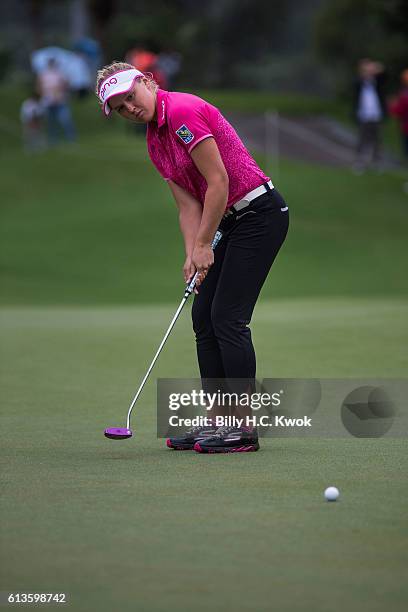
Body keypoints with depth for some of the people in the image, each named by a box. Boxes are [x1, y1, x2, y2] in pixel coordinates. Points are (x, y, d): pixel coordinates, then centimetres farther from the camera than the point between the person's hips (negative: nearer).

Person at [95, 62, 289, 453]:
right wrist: (193, 254, -7)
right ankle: (218, 421, 13)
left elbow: (219, 181, -18)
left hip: (260, 212, -10)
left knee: (227, 318, -11)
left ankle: (244, 427, -8)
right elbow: (188, 205, 8)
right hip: (233, 222, 10)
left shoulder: (183, 112, -16)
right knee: (204, 316, 8)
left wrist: (203, 245, -13)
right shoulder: (155, 143, 13)